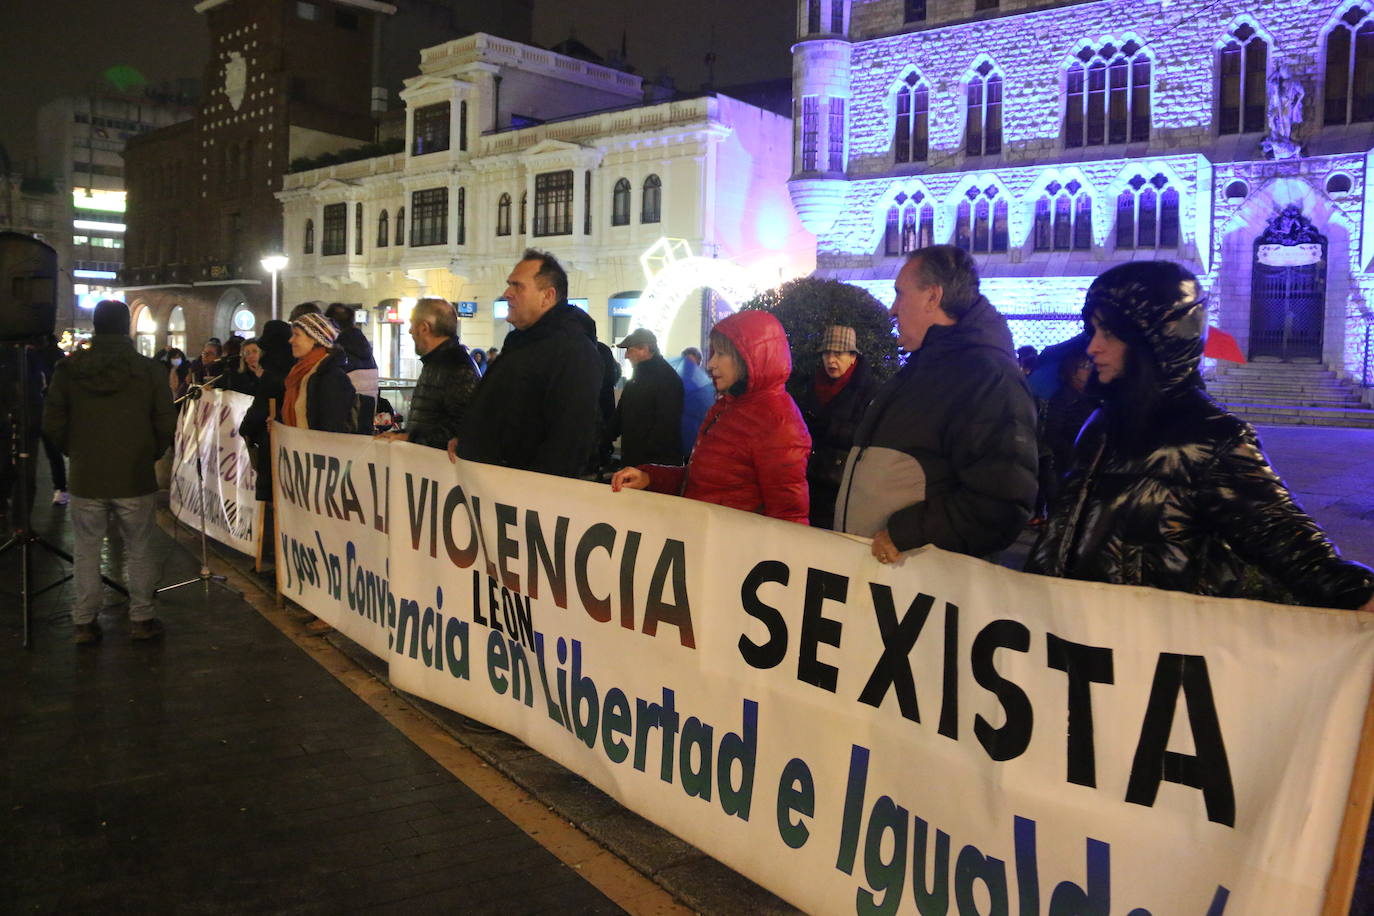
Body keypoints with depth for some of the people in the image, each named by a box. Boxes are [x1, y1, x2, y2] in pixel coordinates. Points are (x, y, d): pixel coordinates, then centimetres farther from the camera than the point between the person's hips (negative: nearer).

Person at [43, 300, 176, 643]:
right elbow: (166, 424, -6)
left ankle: (85, 622, 17)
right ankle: (141, 619, 15)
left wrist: (76, 453, 16)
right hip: (136, 477, -1)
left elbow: (53, 424, -1)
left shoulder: (69, 368, -4)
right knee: (138, 550, 10)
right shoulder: (149, 370, -7)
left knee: (86, 551, 12)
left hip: (86, 477, 1)